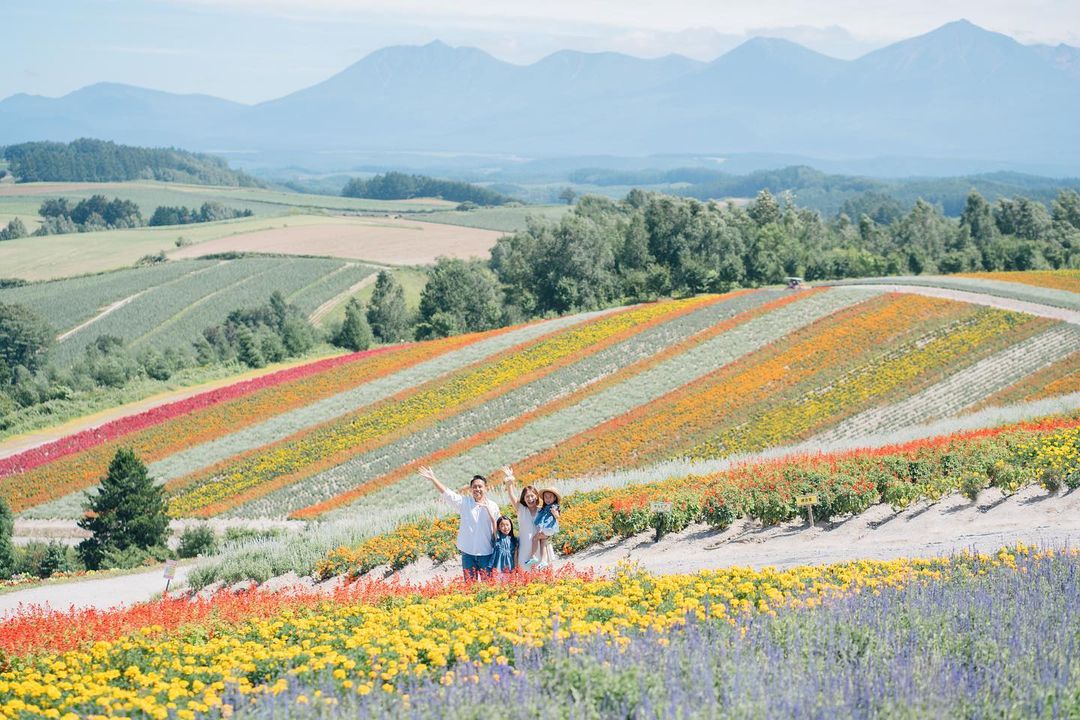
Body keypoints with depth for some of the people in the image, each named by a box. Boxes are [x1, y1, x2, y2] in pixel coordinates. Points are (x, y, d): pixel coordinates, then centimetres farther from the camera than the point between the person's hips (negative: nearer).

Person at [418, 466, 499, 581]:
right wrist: (433, 479, -10)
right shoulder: (465, 502, 3)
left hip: (486, 554, -1)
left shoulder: (492, 506, 2)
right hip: (468, 553, 1)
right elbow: (447, 493, -4)